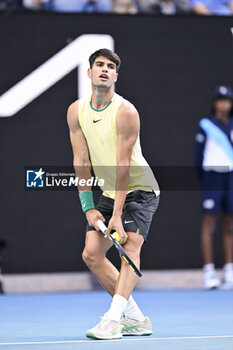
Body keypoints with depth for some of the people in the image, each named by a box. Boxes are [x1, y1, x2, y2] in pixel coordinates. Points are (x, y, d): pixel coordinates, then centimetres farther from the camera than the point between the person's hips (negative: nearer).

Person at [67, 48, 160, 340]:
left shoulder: (125, 112, -19)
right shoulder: (76, 111, -1)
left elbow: (122, 166, -22)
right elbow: (81, 161, -1)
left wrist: (117, 215, -25)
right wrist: (88, 207, -9)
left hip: (139, 189, -6)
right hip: (108, 193, 6)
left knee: (130, 245, -24)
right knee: (91, 254, -2)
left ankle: (112, 320, -34)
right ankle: (136, 319, 4)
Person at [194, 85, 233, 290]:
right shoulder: (206, 125, 2)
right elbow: (199, 156, 3)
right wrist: (203, 179, 0)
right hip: (212, 175, -3)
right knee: (209, 223, -6)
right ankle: (209, 272, -5)